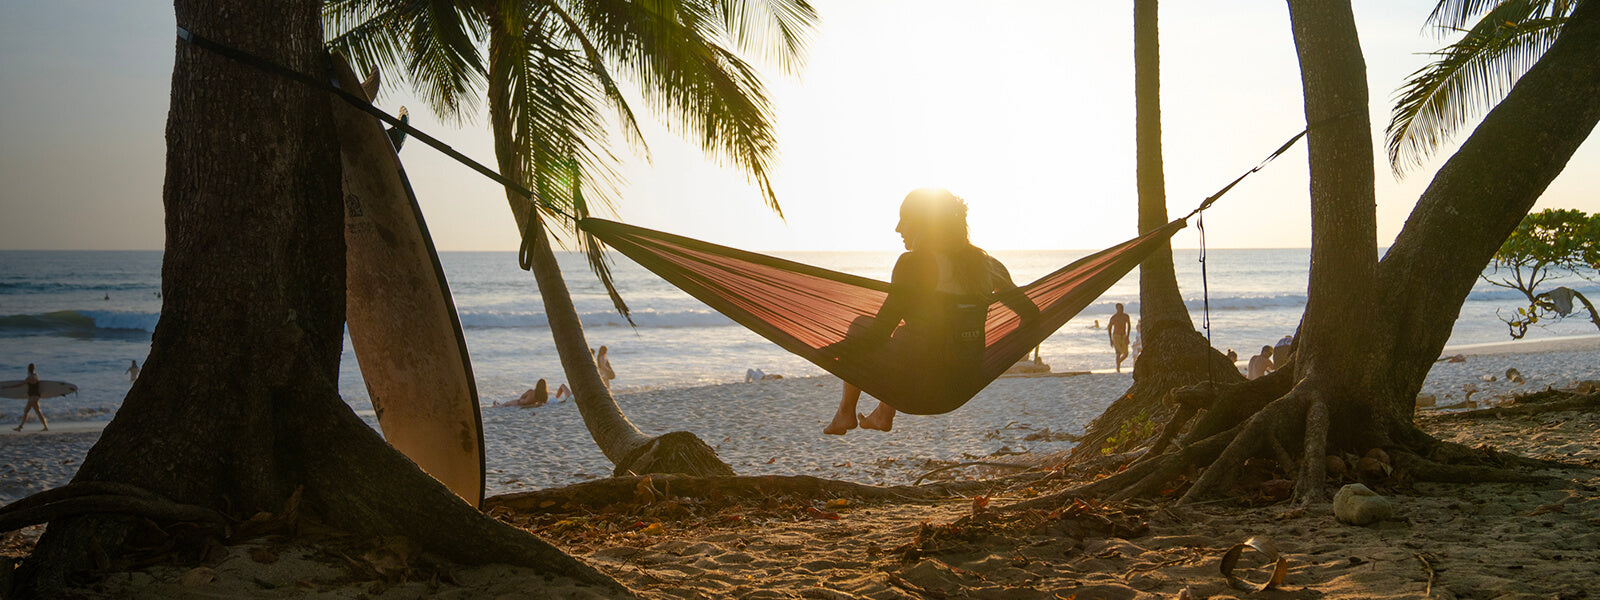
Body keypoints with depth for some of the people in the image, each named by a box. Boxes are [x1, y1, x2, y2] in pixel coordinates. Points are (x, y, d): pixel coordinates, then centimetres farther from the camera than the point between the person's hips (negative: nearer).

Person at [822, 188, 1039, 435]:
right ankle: (884, 415, 43)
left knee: (860, 325, 21)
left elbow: (877, 335, -17)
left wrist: (830, 350, -6)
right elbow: (1031, 314, 3)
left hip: (922, 379, -6)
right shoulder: (985, 263, 0)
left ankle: (846, 412, 33)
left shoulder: (913, 263, -16)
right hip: (967, 379, 6)